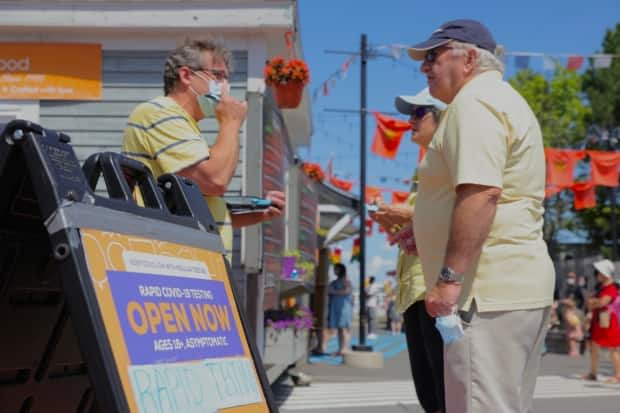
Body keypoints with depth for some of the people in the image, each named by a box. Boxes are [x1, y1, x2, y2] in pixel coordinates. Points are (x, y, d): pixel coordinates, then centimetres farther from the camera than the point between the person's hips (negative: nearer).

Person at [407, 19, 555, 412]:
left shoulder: (475, 102, -11)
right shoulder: (502, 100, 22)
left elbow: (481, 193, -24)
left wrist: (450, 277, -25)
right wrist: (428, 231, 24)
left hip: (489, 291, -11)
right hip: (516, 285, 11)